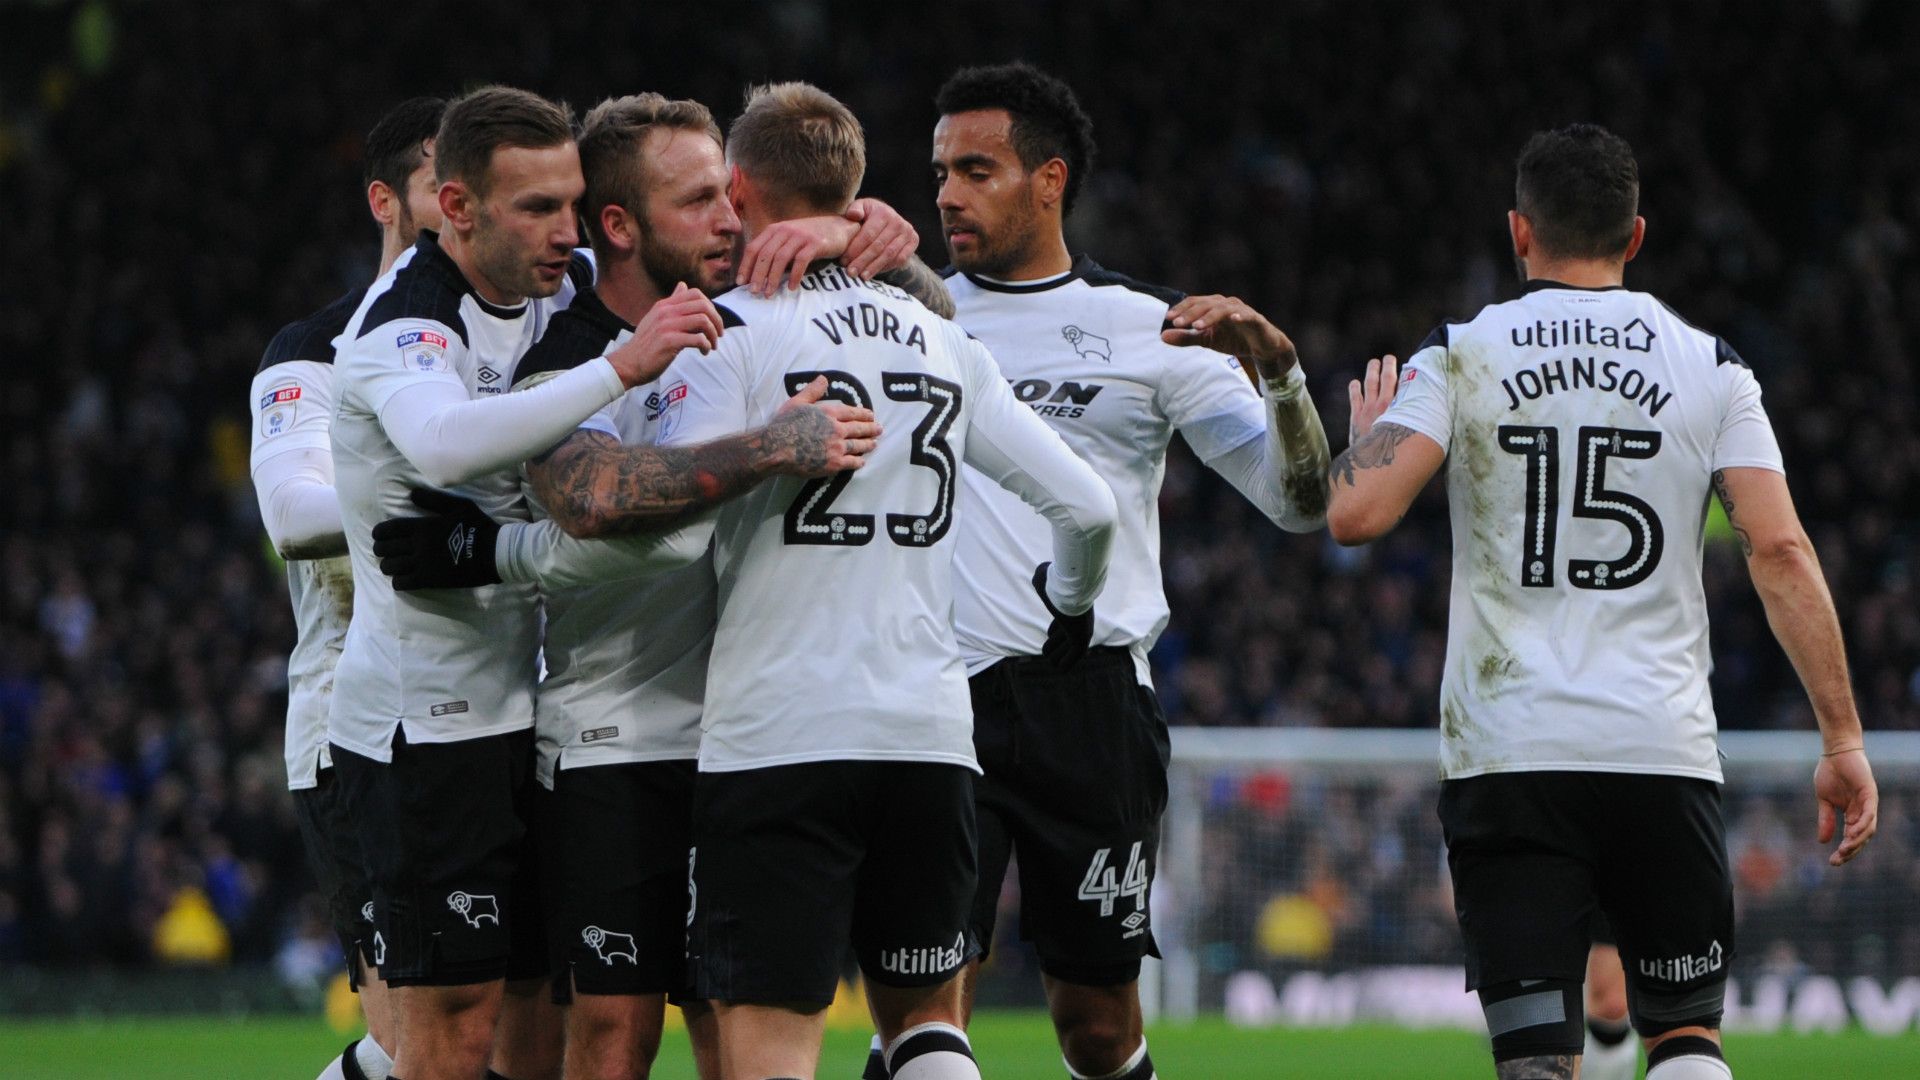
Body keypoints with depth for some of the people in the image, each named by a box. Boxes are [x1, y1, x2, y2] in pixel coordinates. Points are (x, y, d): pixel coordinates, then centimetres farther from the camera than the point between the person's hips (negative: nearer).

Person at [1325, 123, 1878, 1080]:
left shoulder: (1460, 357, 2)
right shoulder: (1708, 366, 5)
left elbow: (1355, 514, -10)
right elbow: (1779, 549, -4)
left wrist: (1367, 434, 14)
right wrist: (1842, 738, -1)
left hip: (1506, 755, -1)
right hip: (1666, 753, 1)